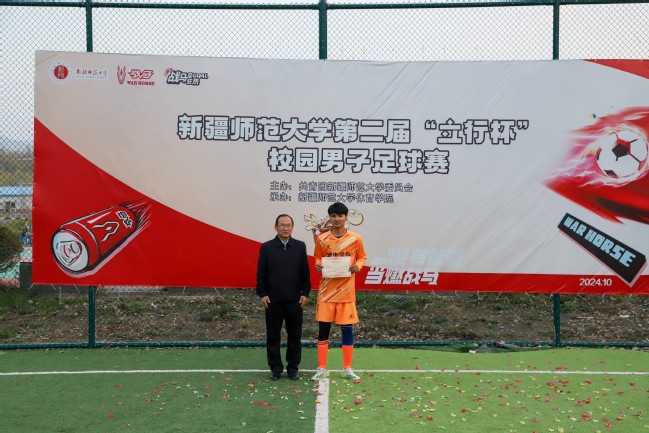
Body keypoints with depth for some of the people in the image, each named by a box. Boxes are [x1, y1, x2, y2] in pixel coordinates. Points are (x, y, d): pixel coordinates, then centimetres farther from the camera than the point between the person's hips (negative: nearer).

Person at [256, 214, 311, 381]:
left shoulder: (300, 246, 4)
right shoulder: (267, 247, 1)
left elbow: (305, 272, 5)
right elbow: (261, 273, 2)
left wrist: (305, 293, 0)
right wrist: (262, 294, -4)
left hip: (294, 299, 1)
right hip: (273, 300, -1)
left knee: (295, 335, 7)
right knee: (273, 336, 6)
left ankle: (293, 368, 18)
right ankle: (275, 369, 16)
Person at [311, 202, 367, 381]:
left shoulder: (355, 239, -2)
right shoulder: (322, 239, 0)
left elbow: (362, 257, 10)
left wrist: (358, 266, -11)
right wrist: (318, 265, -9)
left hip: (346, 291, 0)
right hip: (326, 290, 1)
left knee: (347, 329, 4)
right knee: (323, 328, 2)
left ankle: (347, 368, 16)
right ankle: (321, 368, 12)